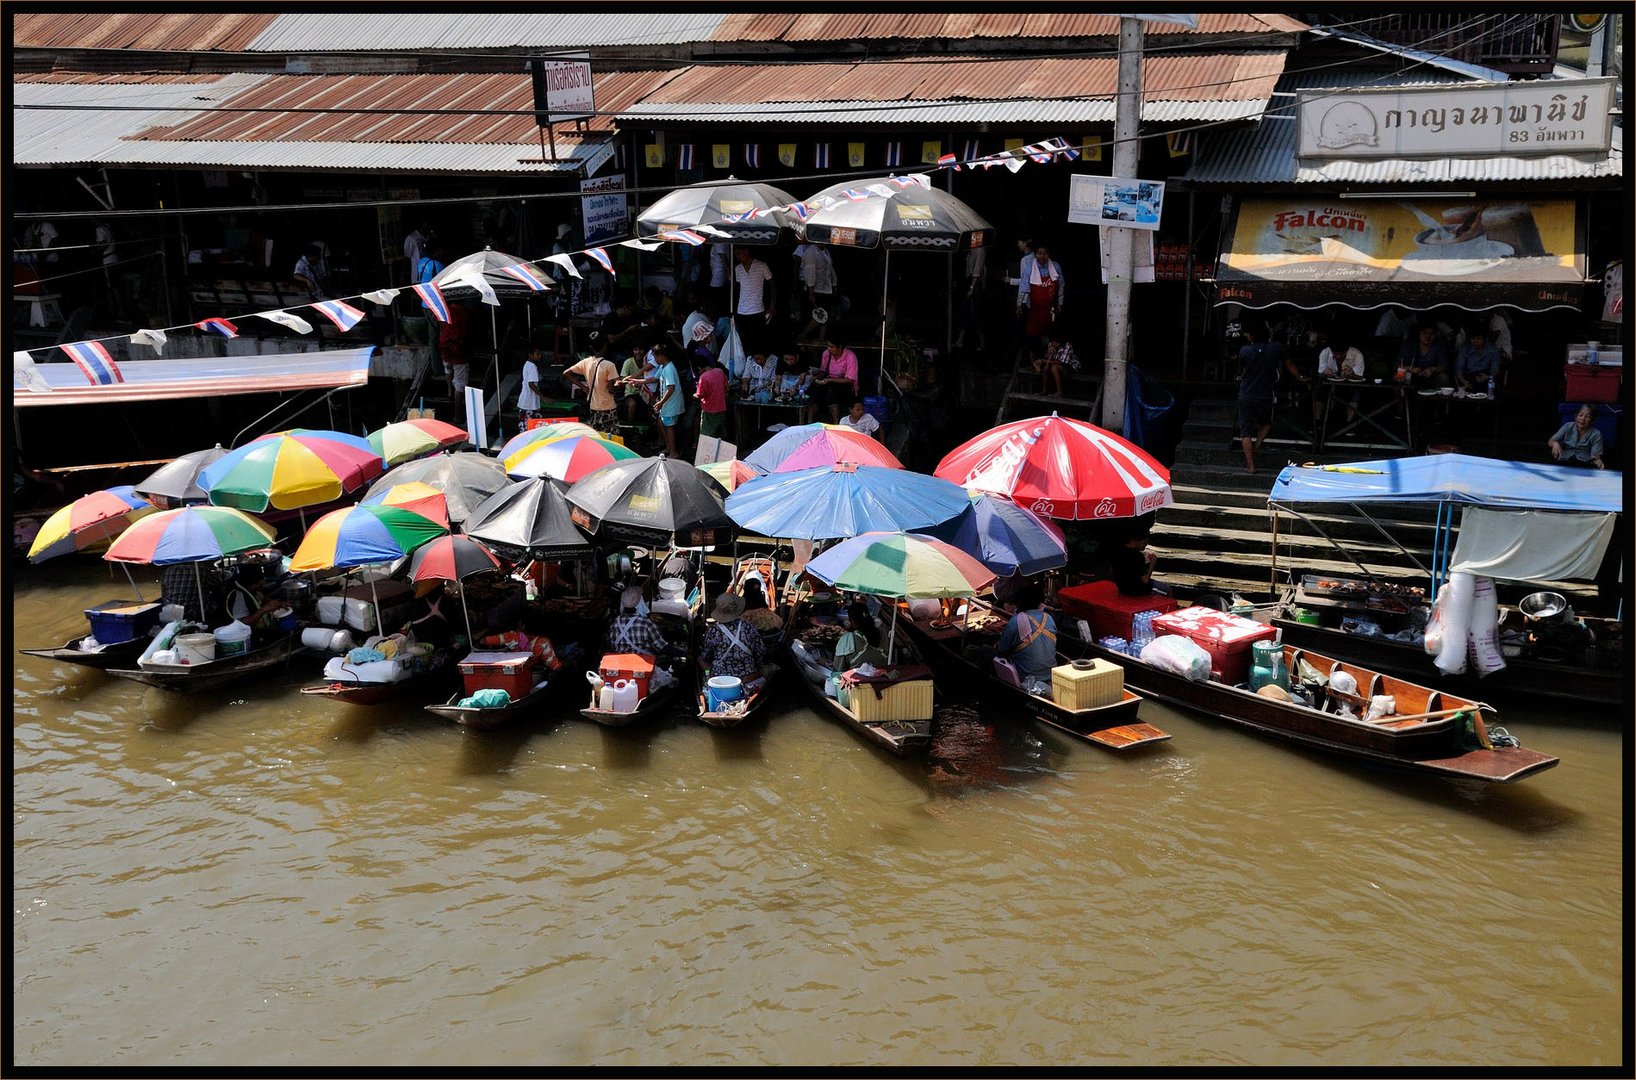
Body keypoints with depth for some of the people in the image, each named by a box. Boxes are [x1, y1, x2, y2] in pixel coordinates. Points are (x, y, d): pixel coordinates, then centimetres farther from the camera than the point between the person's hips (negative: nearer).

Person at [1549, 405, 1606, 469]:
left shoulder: (1596, 434, 3)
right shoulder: (1568, 427, 8)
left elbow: (1595, 457, -3)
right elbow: (1551, 441, 8)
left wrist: (1599, 463, -28)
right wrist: (1555, 443, -18)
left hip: (1584, 464, 0)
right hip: (1564, 461, 0)